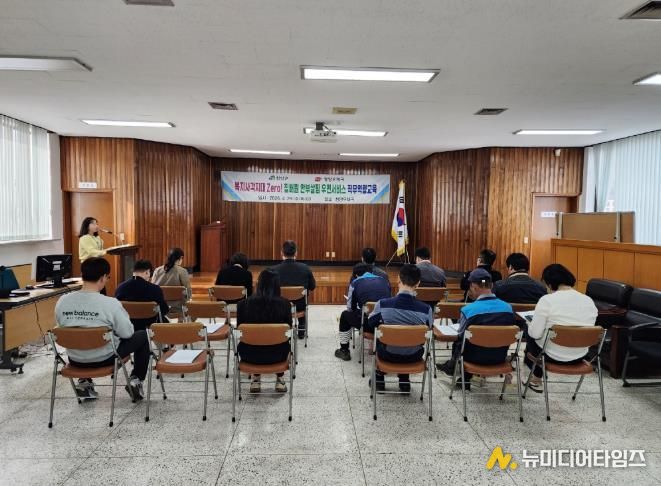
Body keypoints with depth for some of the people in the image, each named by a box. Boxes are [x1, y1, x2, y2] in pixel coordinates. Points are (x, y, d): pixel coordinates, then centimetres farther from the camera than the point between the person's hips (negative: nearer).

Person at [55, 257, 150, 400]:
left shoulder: (61, 301, -12)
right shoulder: (110, 303, -25)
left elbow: (63, 329, 5)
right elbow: (127, 333, -15)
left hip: (75, 359, 5)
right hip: (105, 358, -5)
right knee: (143, 336, 16)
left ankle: (84, 382, 27)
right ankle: (136, 380, 15)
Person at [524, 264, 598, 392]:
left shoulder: (547, 300, -21)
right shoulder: (589, 301, -4)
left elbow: (535, 333, -18)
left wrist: (531, 325, 4)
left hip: (553, 356, -5)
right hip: (579, 356, 5)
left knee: (530, 335, 26)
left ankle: (536, 380, 41)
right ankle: (536, 378, 43)